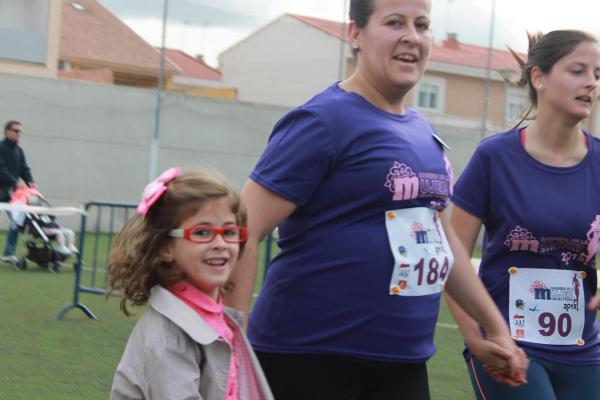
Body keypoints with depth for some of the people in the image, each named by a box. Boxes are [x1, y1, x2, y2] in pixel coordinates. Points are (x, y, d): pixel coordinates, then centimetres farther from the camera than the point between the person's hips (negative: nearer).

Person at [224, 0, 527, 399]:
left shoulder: (422, 131, 13)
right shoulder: (324, 120, -11)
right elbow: (242, 234, -16)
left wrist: (497, 326, 24)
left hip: (403, 361, 7)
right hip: (309, 356, -7)